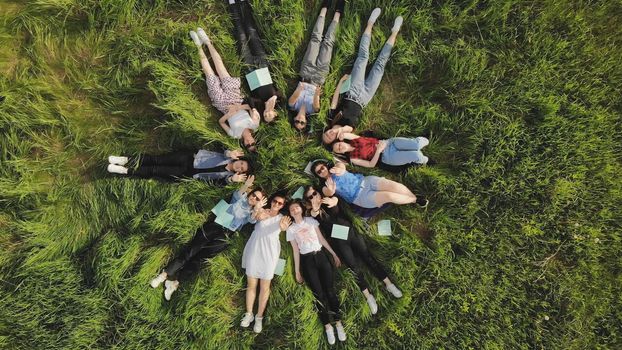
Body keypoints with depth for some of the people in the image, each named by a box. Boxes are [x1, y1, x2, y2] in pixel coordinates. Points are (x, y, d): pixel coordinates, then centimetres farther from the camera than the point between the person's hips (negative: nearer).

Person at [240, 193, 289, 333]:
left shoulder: (281, 218, 4)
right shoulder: (262, 211, 4)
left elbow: (283, 227, -19)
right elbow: (255, 216, -20)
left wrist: (283, 226, -42)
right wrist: (258, 214, -42)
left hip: (269, 253, 0)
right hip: (254, 251, 0)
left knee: (265, 286, 5)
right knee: (251, 284, 8)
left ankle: (259, 317, 17)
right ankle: (248, 314, 22)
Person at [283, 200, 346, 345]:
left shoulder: (310, 220, 8)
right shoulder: (290, 229, 5)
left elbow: (321, 238, 9)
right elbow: (295, 251, 6)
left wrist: (334, 254, 8)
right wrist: (297, 271, 4)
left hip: (321, 255, 1)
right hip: (307, 261, -1)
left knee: (330, 290, -4)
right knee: (318, 294, -4)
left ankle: (338, 324, 5)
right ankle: (327, 326, 7)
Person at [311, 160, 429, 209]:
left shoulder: (336, 167, 10)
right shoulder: (325, 186, 3)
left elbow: (342, 166, -15)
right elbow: (329, 193, -21)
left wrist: (339, 169, -40)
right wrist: (331, 189, -46)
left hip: (365, 181, 4)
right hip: (360, 197, -3)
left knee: (396, 186, -16)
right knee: (389, 196, -21)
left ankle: (416, 197, 4)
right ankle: (416, 200, 1)